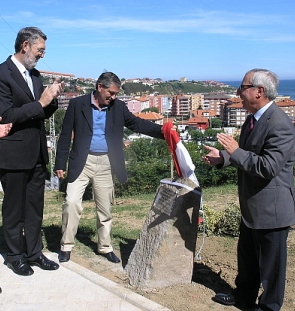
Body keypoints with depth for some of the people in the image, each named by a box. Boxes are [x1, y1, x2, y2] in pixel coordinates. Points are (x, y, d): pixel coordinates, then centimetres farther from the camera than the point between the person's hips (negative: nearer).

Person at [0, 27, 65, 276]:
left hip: (37, 153, 7)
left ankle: (34, 252, 27)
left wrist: (52, 99, -3)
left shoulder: (35, 75, 11)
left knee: (35, 207, 14)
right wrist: (40, 102, -20)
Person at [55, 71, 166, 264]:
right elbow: (66, 135, -3)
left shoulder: (119, 107, 3)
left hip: (105, 164, 2)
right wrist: (60, 163, -5)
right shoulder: (77, 104, -4)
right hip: (81, 162, -2)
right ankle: (67, 246, 10)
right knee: (72, 202, -8)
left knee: (105, 208, 10)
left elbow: (138, 124, -2)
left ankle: (105, 247, 25)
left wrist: (162, 130, -19)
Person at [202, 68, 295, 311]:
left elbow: (268, 167, -30)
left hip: (271, 208, -10)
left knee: (270, 262, 10)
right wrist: (223, 157, 4)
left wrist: (235, 151, -25)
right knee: (246, 255, 24)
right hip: (252, 205, 10)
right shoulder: (253, 119, 7)